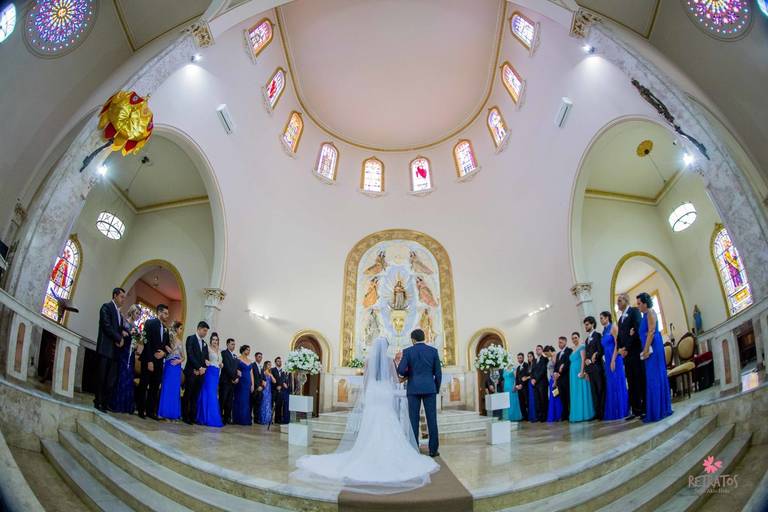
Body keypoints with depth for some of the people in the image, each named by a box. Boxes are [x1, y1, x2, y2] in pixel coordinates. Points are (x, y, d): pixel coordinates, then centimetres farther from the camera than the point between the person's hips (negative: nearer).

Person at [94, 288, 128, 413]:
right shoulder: (106, 307, -2)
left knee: (112, 379, 5)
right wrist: (119, 338, -9)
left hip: (115, 349, 8)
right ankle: (98, 402, 6)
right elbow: (107, 326, -13)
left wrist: (122, 334, -1)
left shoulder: (119, 313, 22)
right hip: (106, 348, -7)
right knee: (102, 378, -2)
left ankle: (105, 403, 9)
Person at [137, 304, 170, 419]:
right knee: (143, 385, 1)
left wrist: (163, 353, -5)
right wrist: (149, 361, -17)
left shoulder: (165, 329, 17)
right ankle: (141, 410, 7)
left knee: (155, 387, 5)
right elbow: (147, 342, -11)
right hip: (148, 359, -6)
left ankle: (151, 411, 8)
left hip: (159, 361, 6)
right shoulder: (150, 323, -3)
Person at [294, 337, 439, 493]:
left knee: (371, 427, 3)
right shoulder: (389, 360, -1)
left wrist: (364, 397, 14)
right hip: (385, 396, -1)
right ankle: (387, 455, -3)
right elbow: (396, 380, 3)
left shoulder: (369, 360, 4)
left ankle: (370, 454, 2)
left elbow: (365, 380, 6)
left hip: (372, 395, 2)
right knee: (387, 428, 0)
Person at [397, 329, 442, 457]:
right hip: (429, 388, 1)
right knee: (432, 419, 4)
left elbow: (400, 370, -9)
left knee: (414, 420, 3)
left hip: (413, 388, -1)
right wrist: (437, 389, 13)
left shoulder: (407, 351, -2)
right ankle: (433, 449, 5)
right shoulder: (433, 350, 3)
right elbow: (438, 373, 3)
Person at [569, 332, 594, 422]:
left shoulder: (582, 347, -2)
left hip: (579, 372, -8)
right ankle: (577, 415, 10)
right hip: (573, 373, 8)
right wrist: (572, 374, 12)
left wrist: (582, 371, -22)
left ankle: (584, 414, -7)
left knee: (582, 392, -8)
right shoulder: (573, 350, 20)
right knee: (575, 393, 7)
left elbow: (583, 359, -12)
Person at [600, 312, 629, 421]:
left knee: (617, 384, -4)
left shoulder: (613, 327, -6)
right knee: (610, 386, 8)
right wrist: (608, 362, 11)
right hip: (608, 360, 8)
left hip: (615, 359, -8)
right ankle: (614, 412, 11)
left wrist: (613, 360, -18)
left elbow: (617, 344, -13)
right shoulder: (604, 331, 16)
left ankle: (622, 411, 1)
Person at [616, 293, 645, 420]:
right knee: (631, 383, 6)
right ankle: (636, 410, 8)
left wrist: (627, 347, -15)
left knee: (641, 381, -2)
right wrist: (620, 348, -1)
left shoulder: (634, 311, -2)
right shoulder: (620, 318, 21)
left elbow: (637, 329, -14)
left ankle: (646, 408, 4)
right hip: (626, 353, 7)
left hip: (636, 351, -7)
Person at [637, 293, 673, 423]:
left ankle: (658, 411, -3)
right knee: (655, 378, 11)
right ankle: (662, 409, 17)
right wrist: (645, 350, 15)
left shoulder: (650, 312, -9)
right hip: (650, 348, 9)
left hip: (653, 348, -9)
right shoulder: (646, 314, 18)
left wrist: (646, 350, -20)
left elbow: (651, 332, -17)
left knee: (655, 378, -6)